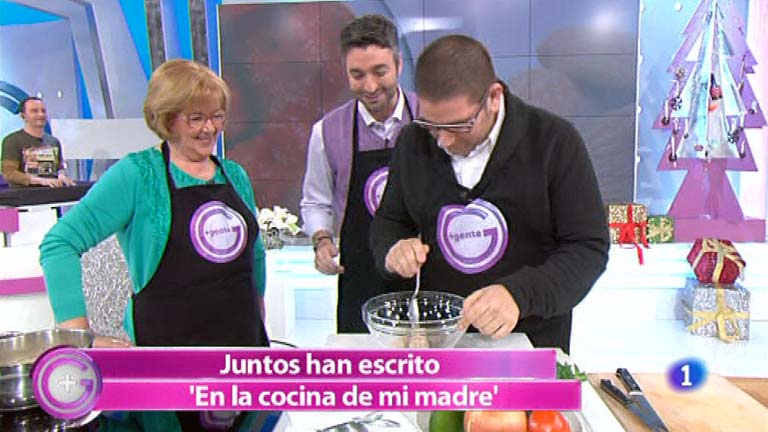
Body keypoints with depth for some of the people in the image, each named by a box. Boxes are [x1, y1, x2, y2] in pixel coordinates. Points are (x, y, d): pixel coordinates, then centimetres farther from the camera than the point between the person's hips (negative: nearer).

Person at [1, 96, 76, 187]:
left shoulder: (54, 141, 14)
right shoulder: (13, 140, 1)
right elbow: (9, 173, -6)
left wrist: (61, 176, -1)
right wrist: (40, 180, -16)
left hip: (52, 191, 5)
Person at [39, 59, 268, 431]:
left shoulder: (235, 175, 10)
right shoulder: (137, 175, -8)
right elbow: (60, 243, -12)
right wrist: (79, 335, -18)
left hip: (244, 343, 6)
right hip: (166, 344, -5)